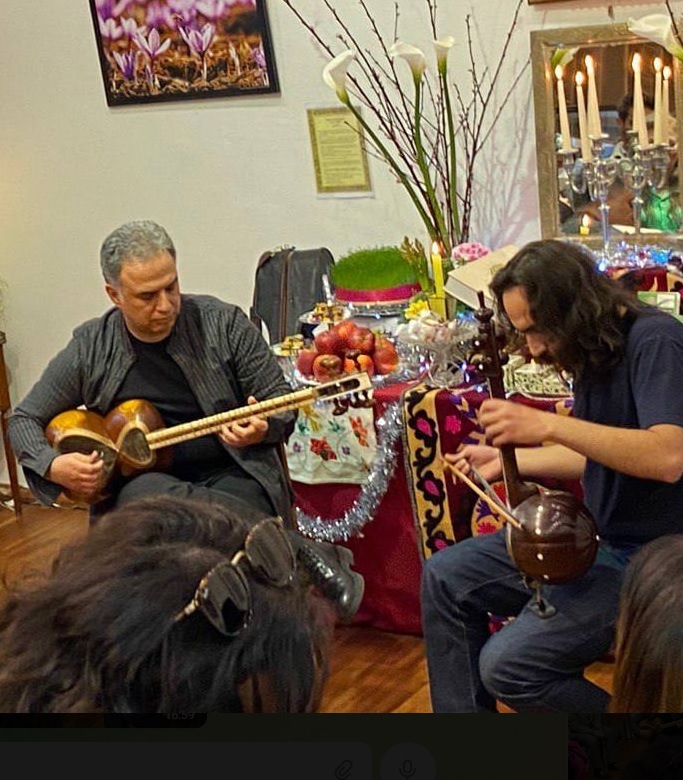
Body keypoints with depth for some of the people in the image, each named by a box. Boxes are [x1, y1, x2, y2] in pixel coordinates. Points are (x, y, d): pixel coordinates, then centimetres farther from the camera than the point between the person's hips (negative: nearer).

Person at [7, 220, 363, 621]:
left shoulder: (223, 323, -1)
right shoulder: (89, 350, 3)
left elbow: (281, 398, 4)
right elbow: (25, 419, 11)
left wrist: (262, 430, -20)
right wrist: (53, 465, -10)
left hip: (232, 474, -1)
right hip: (146, 478, 2)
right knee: (147, 497, -38)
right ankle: (301, 549, -35)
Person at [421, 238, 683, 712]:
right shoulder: (594, 352, 7)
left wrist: (547, 425, -36)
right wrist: (507, 460, 11)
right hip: (593, 536, 10)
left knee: (507, 665, -19)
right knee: (446, 577, 7)